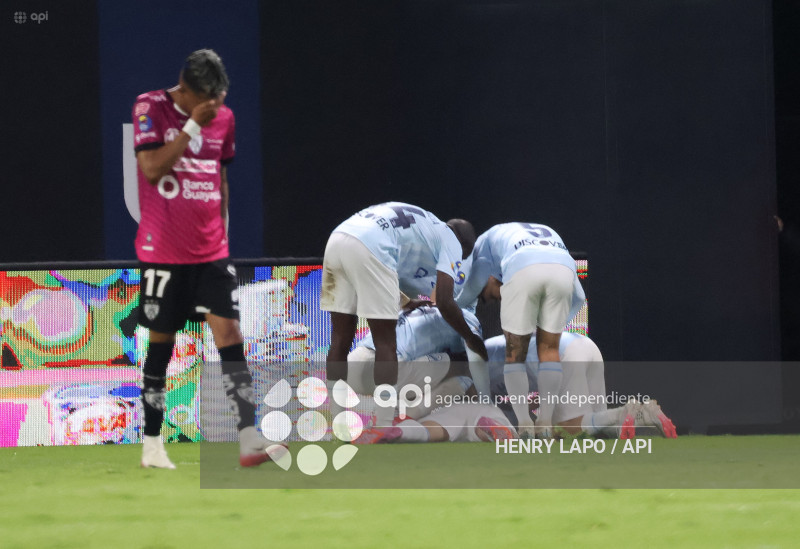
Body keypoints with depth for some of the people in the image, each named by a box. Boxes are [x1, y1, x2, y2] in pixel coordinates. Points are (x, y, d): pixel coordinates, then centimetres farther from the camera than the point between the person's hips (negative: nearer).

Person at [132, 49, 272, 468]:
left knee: (228, 332, -9)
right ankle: (152, 445, 15)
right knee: (161, 343, 3)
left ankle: (249, 441, -15)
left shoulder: (223, 117, 7)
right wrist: (193, 125, -20)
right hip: (162, 251, -3)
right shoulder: (150, 107, -7)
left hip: (211, 250, 3)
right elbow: (152, 168, -18)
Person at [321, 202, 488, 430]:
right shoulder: (451, 242, 16)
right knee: (386, 344, 3)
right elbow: (444, 302, 5)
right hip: (368, 249, -8)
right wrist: (471, 339, 19)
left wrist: (406, 303, 57)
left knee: (341, 340, 14)